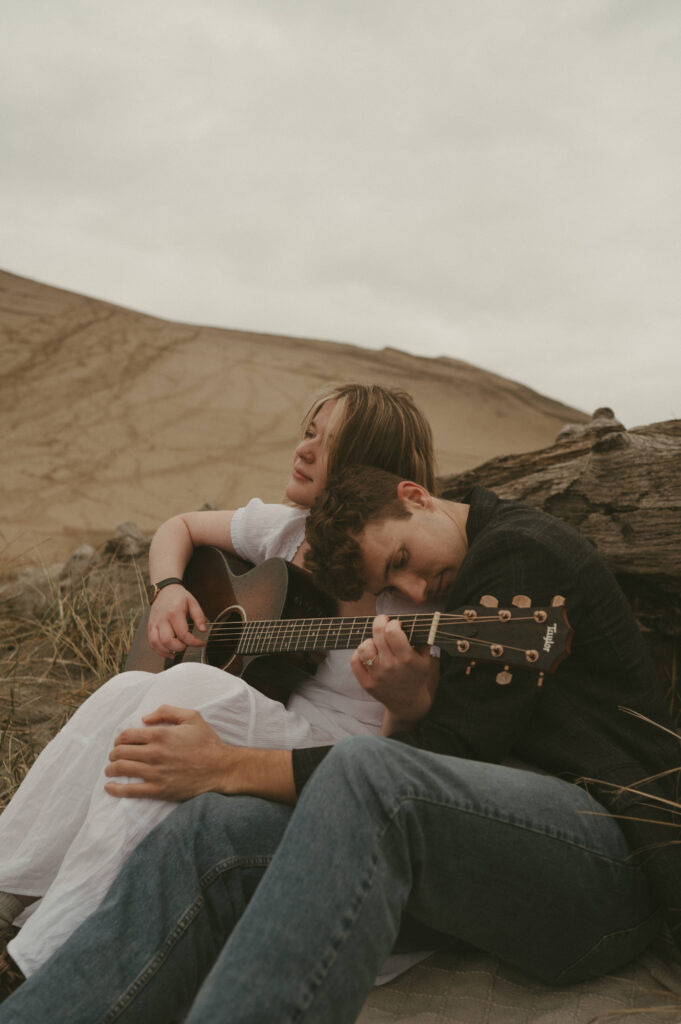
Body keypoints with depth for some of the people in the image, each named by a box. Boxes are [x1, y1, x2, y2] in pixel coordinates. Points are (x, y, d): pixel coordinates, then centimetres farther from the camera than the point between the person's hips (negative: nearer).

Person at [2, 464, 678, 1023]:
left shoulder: (520, 550, -6)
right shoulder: (461, 581, 21)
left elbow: (462, 748, -13)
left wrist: (238, 765, -14)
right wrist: (411, 703, -9)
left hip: (606, 848, -7)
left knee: (367, 776, -38)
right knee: (215, 834, -16)